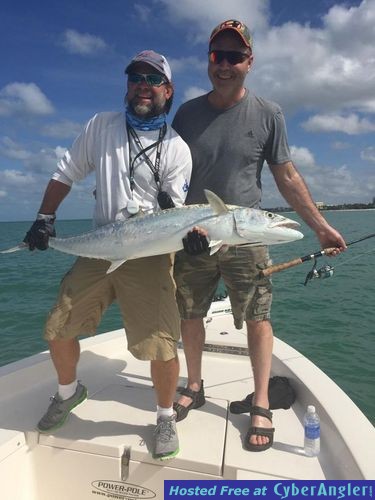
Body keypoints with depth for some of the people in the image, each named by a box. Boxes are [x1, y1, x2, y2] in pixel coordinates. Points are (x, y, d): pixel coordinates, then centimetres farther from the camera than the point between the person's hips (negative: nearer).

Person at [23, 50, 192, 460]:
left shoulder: (176, 149, -2)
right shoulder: (101, 126, 7)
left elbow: (174, 211, -5)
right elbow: (67, 173, 13)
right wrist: (44, 218, 5)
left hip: (150, 255, -3)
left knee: (160, 345, -12)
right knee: (58, 328, 9)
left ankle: (166, 418, 18)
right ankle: (68, 392, 40)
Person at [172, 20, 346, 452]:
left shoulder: (267, 114, 1)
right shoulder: (187, 113, 6)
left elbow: (286, 177, 4)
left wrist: (320, 225, 2)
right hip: (191, 236, 3)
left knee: (257, 318, 1)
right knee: (189, 315, 10)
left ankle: (261, 405, 18)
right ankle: (194, 388, 31)